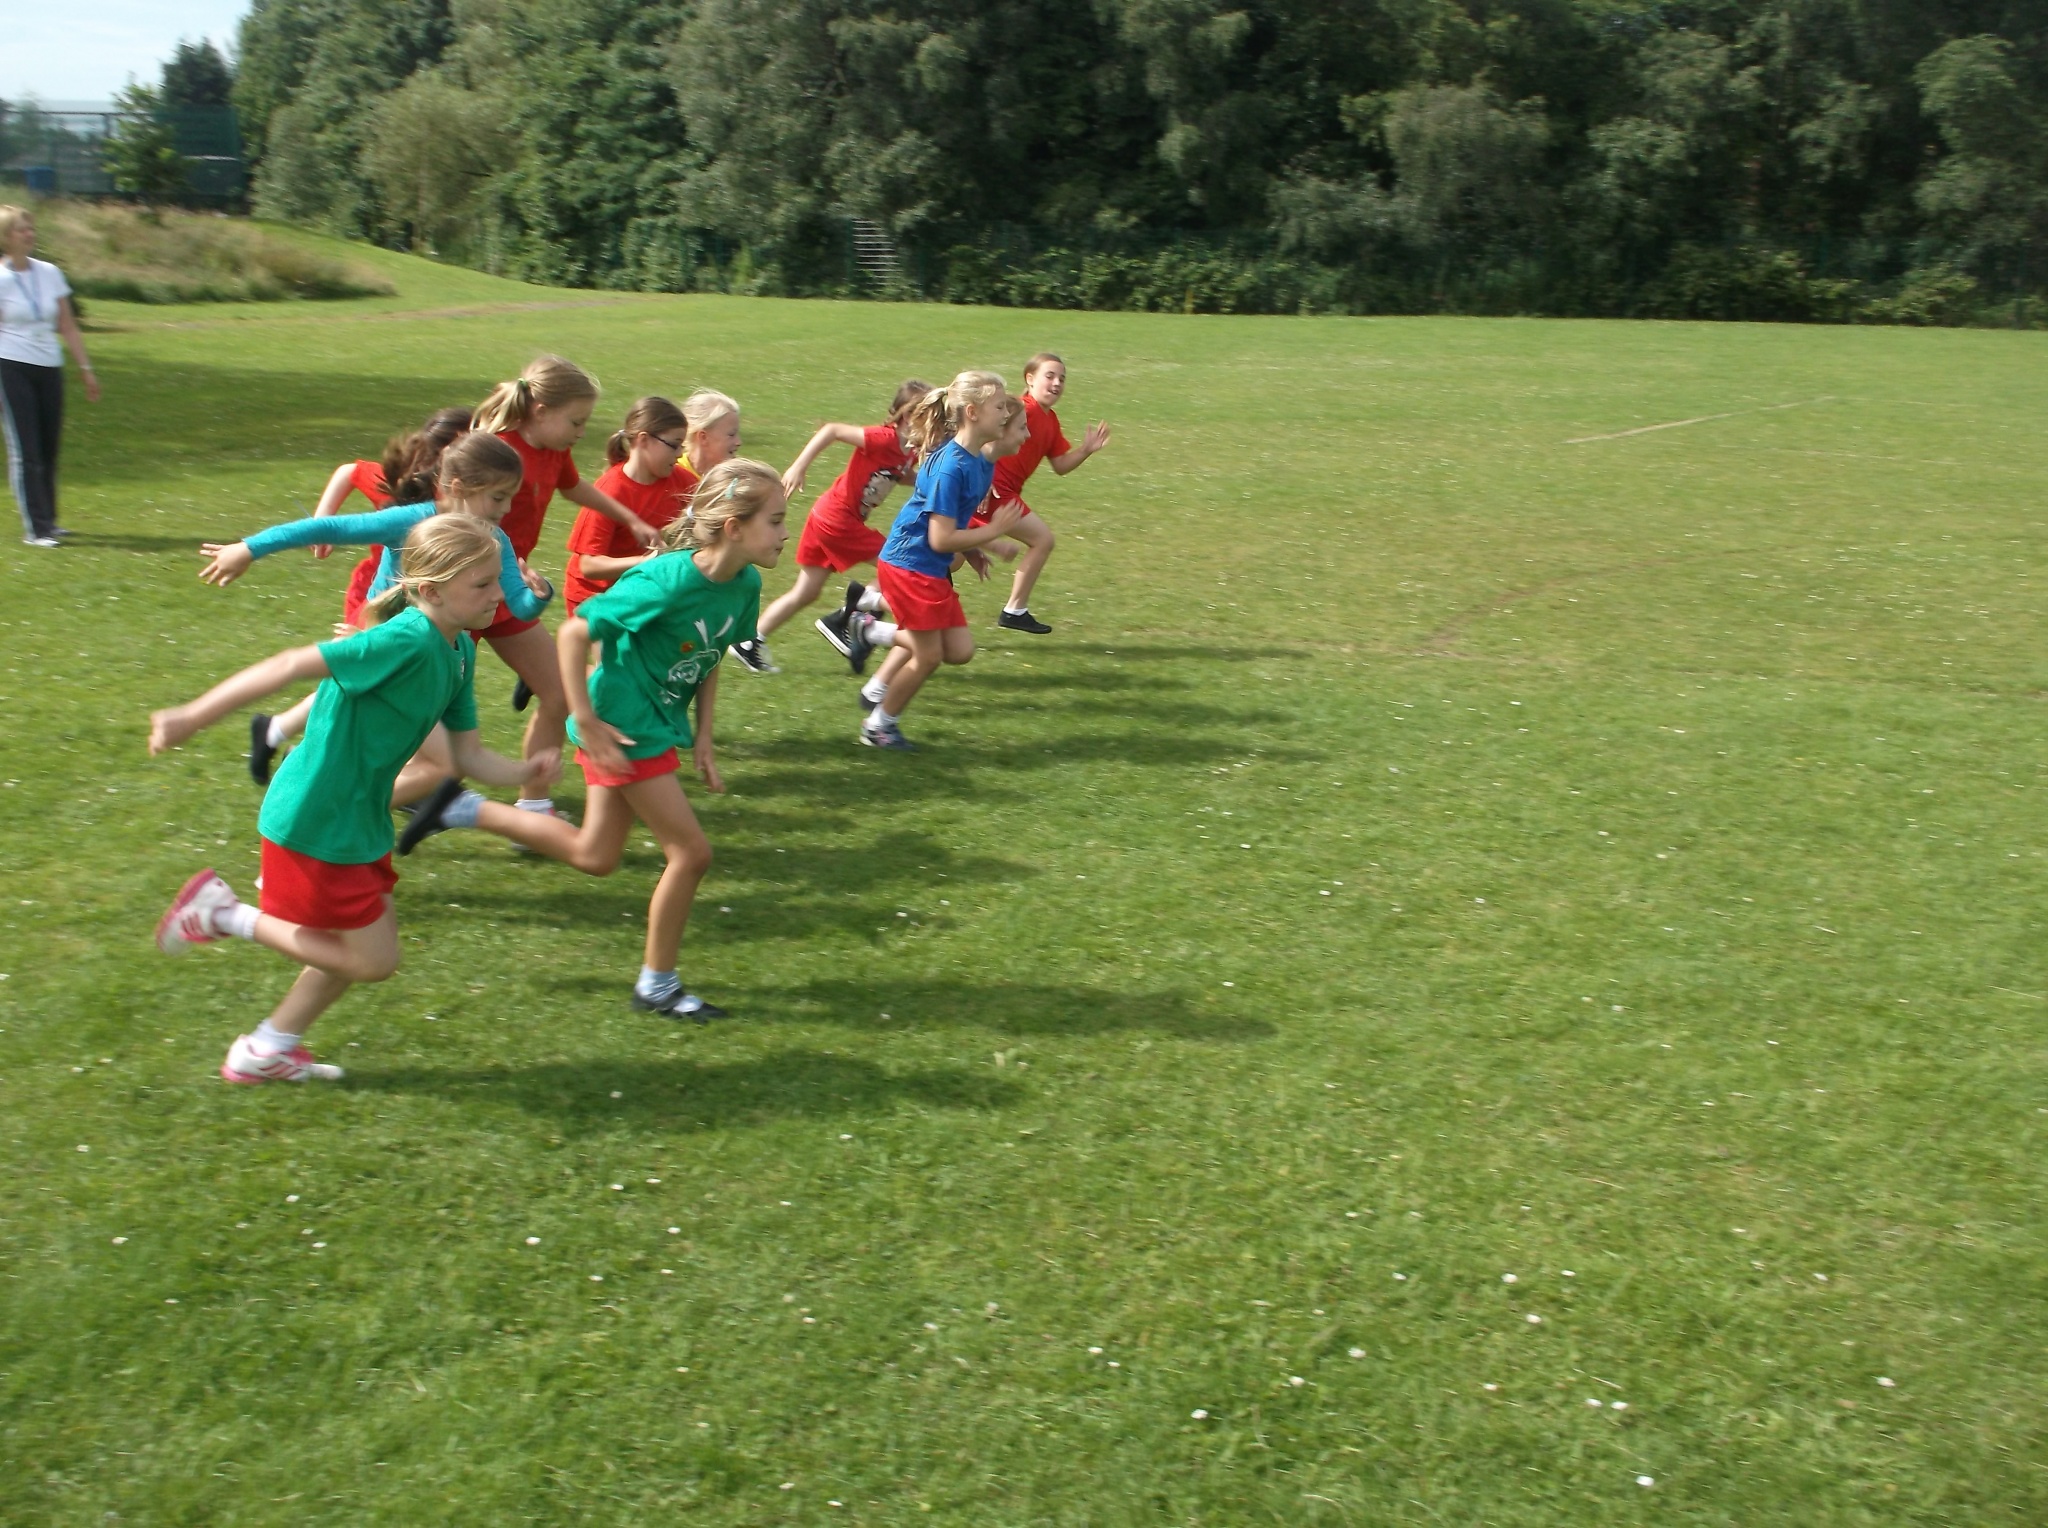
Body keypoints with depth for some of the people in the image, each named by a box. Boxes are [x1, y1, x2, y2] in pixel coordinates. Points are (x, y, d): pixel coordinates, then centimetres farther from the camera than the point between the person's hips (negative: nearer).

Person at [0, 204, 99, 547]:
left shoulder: (50, 273, 9)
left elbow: (67, 326, 14)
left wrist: (86, 368, 11)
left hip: (49, 368, 5)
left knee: (49, 448, 7)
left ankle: (48, 521, 19)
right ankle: (35, 528, -3)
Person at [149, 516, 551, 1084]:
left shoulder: (459, 651, 2)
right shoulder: (406, 641, -27)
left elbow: (468, 753, 5)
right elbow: (292, 666, -29)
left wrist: (524, 773, -15)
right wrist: (192, 718, -30)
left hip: (359, 818, 10)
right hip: (315, 823, -10)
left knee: (369, 942, 20)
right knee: (374, 960, 1)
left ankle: (266, 1050, 36)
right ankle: (225, 913, 10)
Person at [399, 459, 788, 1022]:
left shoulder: (746, 584, -5)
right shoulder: (667, 580, -28)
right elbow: (574, 632, -22)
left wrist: (703, 737, 5)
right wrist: (586, 722, -21)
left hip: (661, 724, 9)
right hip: (624, 729, -9)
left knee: (593, 857, 19)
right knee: (691, 852, -4)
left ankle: (462, 809, 28)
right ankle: (657, 985, 14)